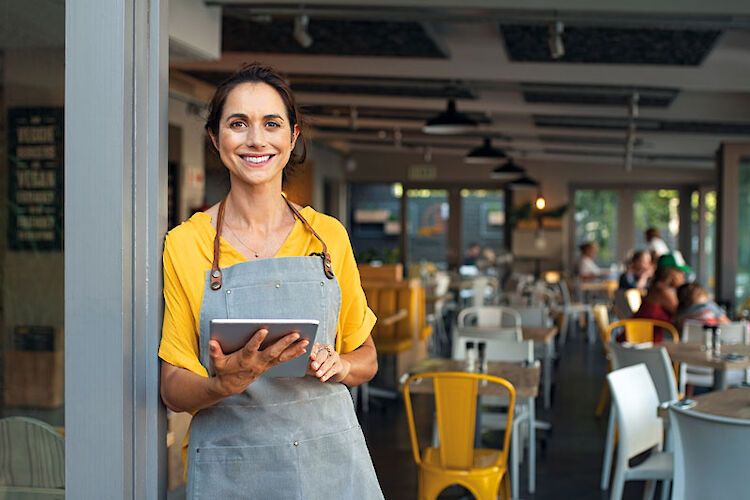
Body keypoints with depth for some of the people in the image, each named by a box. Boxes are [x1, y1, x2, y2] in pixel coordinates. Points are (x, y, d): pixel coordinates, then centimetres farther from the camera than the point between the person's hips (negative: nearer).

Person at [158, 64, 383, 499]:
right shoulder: (184, 245, -3)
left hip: (331, 463, 2)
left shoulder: (329, 236, 3)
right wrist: (226, 385, -22)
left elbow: (367, 358, 12)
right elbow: (174, 389, -2)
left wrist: (338, 365, -9)